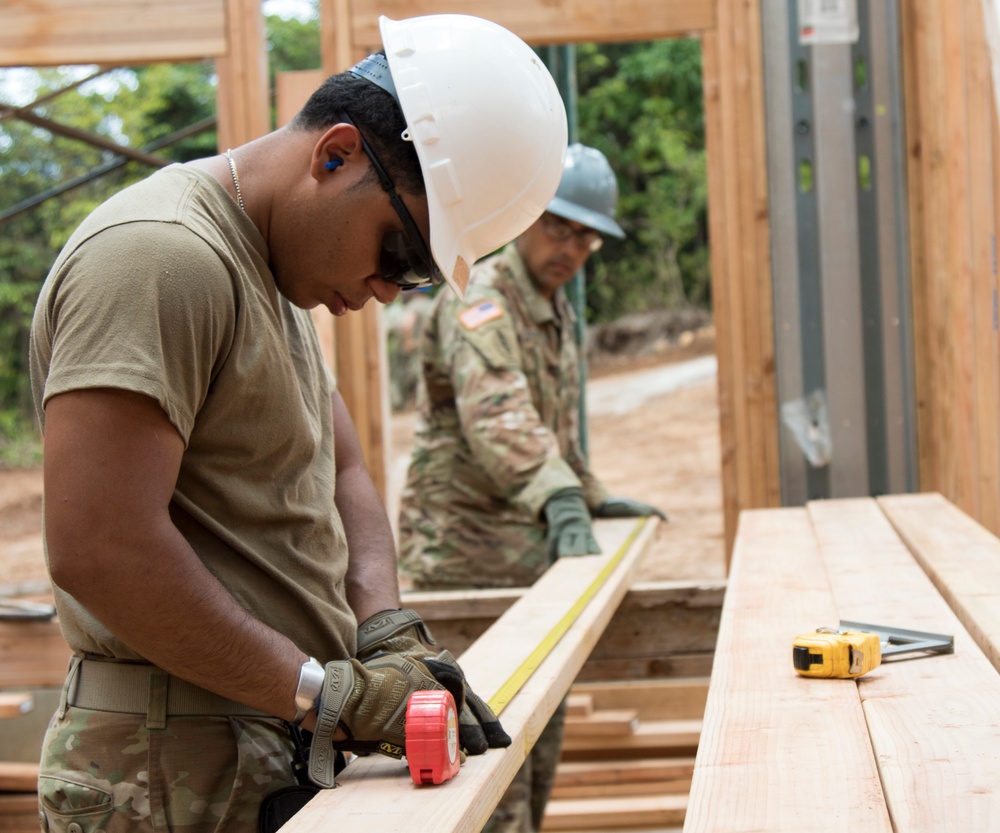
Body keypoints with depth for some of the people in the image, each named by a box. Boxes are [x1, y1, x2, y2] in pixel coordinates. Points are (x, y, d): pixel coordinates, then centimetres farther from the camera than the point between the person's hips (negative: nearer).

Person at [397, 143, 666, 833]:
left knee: (543, 720, 16)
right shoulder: (480, 303, -17)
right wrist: (560, 499, -47)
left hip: (531, 545, 10)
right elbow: (497, 417, -35)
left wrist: (595, 499, 23)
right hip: (464, 550, -10)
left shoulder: (556, 311, 16)